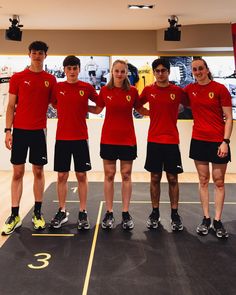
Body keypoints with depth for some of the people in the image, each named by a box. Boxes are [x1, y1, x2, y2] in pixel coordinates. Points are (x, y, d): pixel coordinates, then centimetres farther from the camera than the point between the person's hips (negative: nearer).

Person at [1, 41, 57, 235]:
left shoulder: (50, 80, 5)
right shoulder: (17, 78, 2)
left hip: (39, 131, 1)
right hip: (20, 130, -1)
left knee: (38, 171, 6)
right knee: (18, 172, 3)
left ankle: (37, 213, 17)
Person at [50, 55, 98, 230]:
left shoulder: (87, 88, 1)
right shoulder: (57, 87, 3)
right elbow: (55, 104, 14)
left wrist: (83, 109, 1)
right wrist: (72, 110, 5)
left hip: (80, 137, -1)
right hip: (62, 137, 1)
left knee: (81, 175, 4)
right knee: (62, 175, 6)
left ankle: (83, 213, 13)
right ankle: (62, 212, 18)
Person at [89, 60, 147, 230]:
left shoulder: (133, 91, -1)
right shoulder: (105, 90, 0)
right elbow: (97, 110, 12)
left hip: (128, 139, 0)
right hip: (108, 139, 1)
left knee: (126, 175, 6)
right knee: (109, 175, 5)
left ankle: (126, 213, 16)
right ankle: (109, 213, 15)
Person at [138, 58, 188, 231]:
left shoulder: (178, 91, -1)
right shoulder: (148, 90, 2)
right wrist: (154, 113, 7)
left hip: (172, 141, -1)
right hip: (154, 141, 1)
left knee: (173, 178, 4)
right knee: (155, 178, 7)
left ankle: (175, 215, 16)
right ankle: (155, 213, 19)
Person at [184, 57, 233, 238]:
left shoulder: (220, 89, -6)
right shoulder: (189, 89, 5)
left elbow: (229, 118, -7)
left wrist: (225, 141, -13)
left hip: (218, 141, -3)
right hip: (199, 140, 3)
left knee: (219, 181, 4)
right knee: (203, 180, 8)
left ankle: (218, 221, 13)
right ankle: (206, 219, 17)